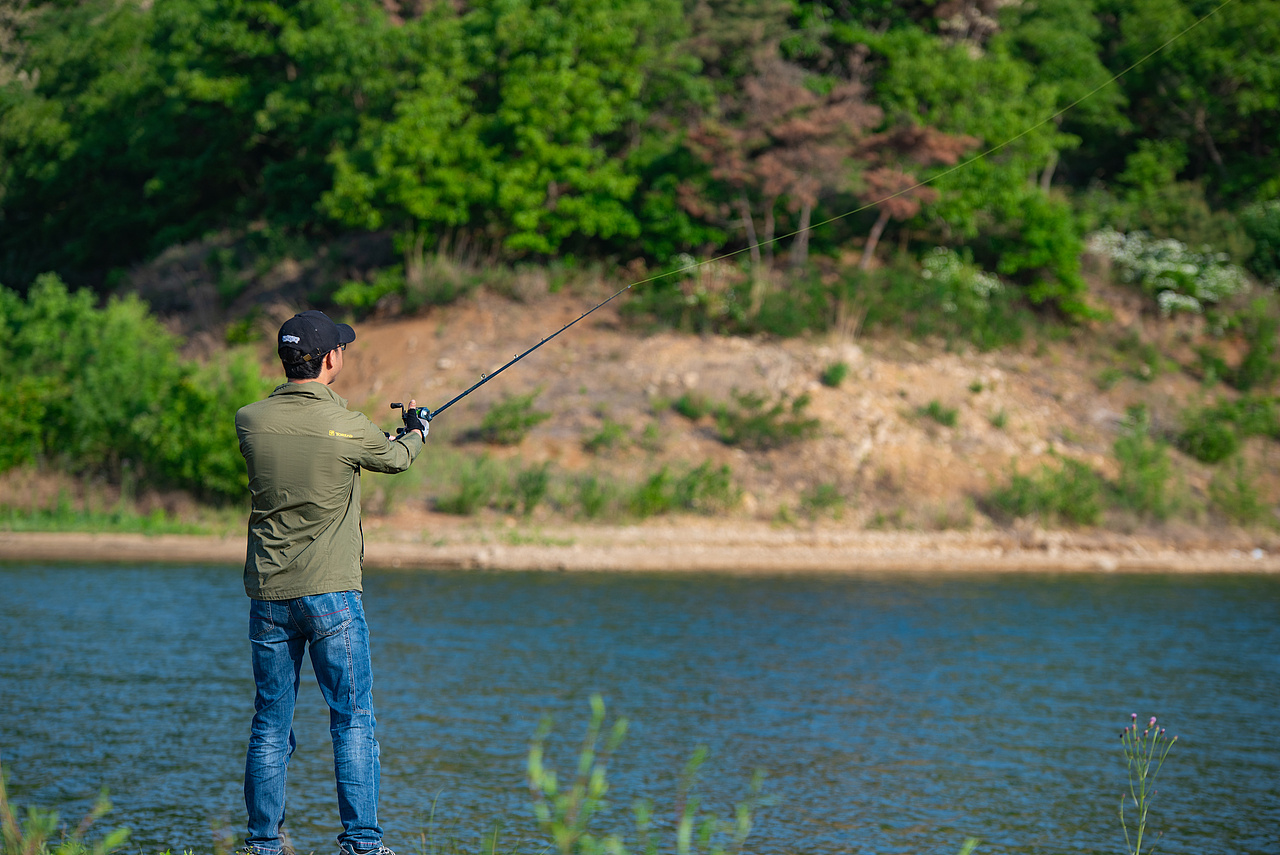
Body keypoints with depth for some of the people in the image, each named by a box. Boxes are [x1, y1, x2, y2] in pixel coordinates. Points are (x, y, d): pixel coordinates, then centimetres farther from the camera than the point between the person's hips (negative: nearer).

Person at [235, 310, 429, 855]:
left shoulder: (250, 421, -2)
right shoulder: (349, 429, -11)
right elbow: (397, 459, 10)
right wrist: (416, 432, 34)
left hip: (268, 593, 4)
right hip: (330, 592, -4)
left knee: (270, 724, 10)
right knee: (353, 721, 3)